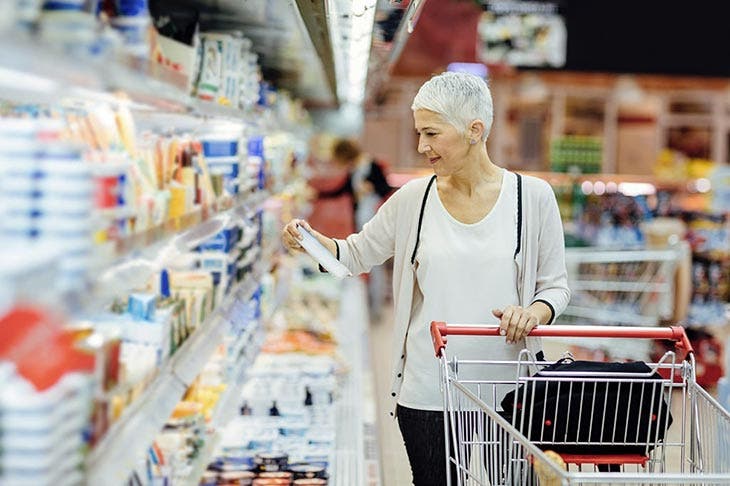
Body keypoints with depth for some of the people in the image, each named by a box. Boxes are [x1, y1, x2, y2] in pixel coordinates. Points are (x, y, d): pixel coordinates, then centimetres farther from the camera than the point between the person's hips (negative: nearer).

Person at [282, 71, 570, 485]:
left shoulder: (532, 196, -3)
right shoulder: (414, 199, 2)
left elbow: (556, 286, 3)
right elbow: (360, 253, 13)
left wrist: (534, 312, -19)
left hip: (504, 392, -1)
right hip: (427, 395, 1)